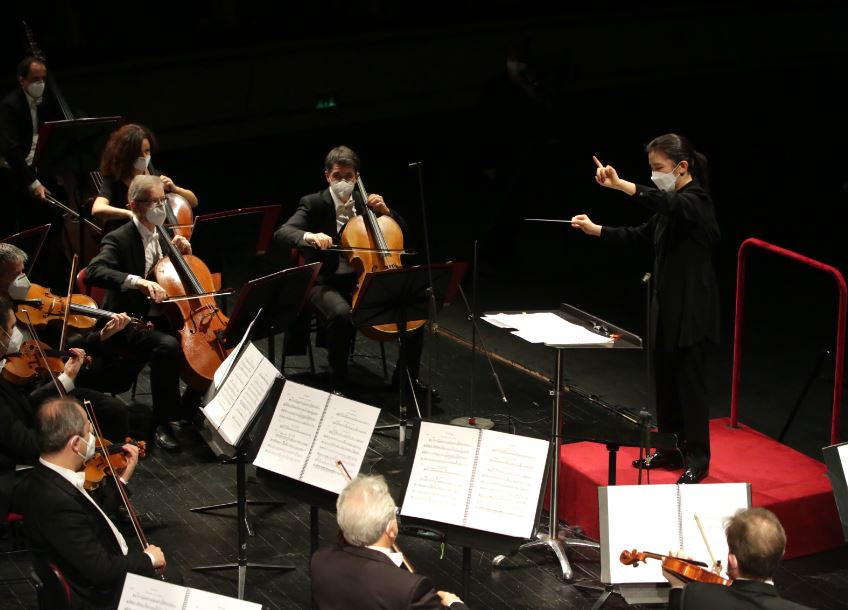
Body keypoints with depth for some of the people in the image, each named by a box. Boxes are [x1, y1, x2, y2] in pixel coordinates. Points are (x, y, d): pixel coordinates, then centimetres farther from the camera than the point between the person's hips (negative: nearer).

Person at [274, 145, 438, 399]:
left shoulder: (365, 202, 9)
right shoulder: (314, 204, -5)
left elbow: (402, 233, 15)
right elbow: (281, 234, -20)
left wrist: (385, 211, -5)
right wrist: (309, 236, -40)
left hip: (363, 278, 5)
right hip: (326, 283, -5)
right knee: (341, 314, -38)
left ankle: (407, 376, 6)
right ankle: (339, 383, -18)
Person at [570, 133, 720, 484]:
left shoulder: (696, 200, -16)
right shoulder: (671, 205, 13)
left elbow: (665, 203, -38)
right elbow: (641, 236, 19)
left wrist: (620, 185, -51)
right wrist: (595, 230, 8)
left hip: (691, 309, -9)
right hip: (666, 305, 9)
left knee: (688, 382, -2)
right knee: (665, 380, 14)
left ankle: (698, 459, 8)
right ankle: (671, 449, 26)